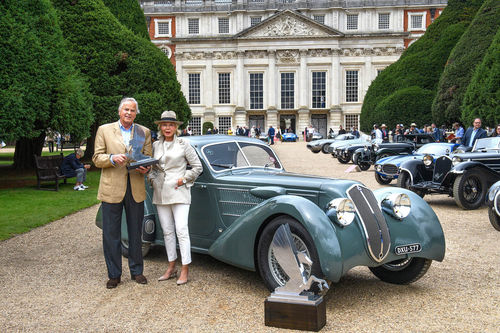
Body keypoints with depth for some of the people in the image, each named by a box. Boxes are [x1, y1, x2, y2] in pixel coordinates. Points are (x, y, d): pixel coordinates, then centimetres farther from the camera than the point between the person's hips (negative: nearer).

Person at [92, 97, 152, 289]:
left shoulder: (144, 132, 11)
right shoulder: (104, 130, 6)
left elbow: (148, 158, 10)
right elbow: (97, 158, 3)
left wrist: (146, 168, -12)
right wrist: (112, 158, -17)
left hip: (136, 189, 2)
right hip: (111, 189, -1)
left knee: (136, 233, 10)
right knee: (111, 234, 3)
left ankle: (137, 271, 23)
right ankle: (114, 275, 15)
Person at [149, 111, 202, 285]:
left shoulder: (183, 144, -1)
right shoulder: (156, 145, 12)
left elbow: (198, 167, 1)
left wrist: (184, 179, -6)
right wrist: (152, 179, 5)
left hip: (178, 192, -5)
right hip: (160, 193, 5)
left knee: (181, 230, -9)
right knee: (167, 231, 9)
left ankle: (185, 270, -4)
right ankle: (171, 267, 19)